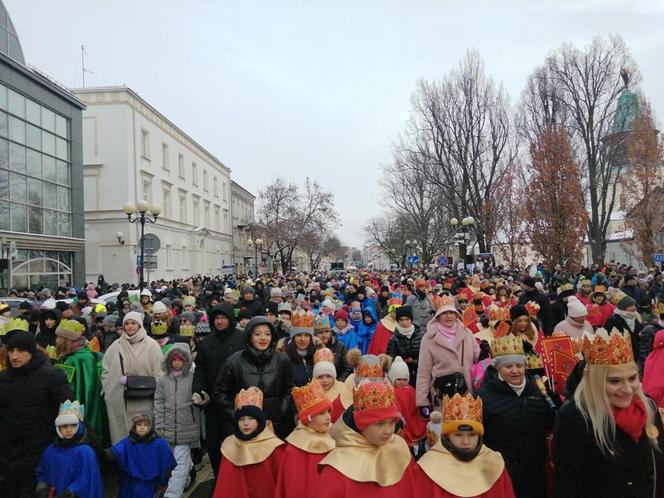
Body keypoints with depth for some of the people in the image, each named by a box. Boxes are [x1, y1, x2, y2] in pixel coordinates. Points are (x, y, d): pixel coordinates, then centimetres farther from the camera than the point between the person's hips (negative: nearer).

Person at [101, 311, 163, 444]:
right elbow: (106, 369, 12)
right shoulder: (116, 345, 9)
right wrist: (107, 388, 3)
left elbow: (158, 372, -3)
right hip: (118, 399, 3)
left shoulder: (151, 345, -1)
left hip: (142, 401, -3)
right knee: (120, 434, 8)